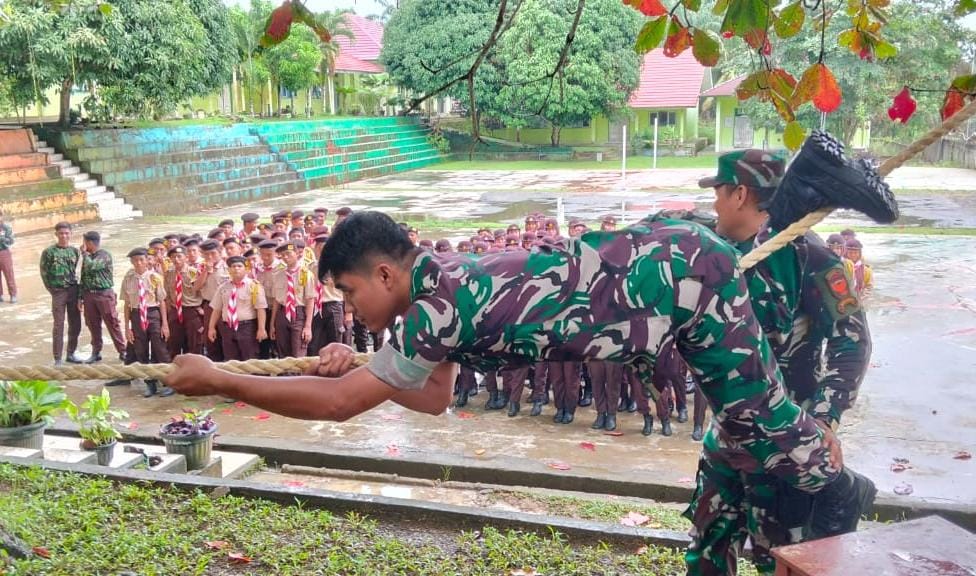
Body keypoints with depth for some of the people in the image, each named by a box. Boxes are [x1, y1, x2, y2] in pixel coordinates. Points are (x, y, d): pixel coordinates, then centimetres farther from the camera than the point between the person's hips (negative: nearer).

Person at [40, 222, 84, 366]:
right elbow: (44, 273, -2)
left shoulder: (75, 251, 6)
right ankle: (57, 359, 4)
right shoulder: (48, 252, -5)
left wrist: (77, 288, 4)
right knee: (59, 326, -2)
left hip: (73, 291, 4)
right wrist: (52, 290, -3)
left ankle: (71, 353, 24)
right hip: (58, 292, -4)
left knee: (75, 325, 9)